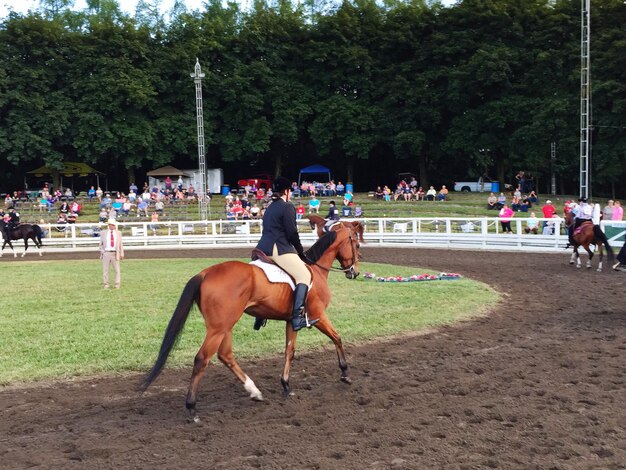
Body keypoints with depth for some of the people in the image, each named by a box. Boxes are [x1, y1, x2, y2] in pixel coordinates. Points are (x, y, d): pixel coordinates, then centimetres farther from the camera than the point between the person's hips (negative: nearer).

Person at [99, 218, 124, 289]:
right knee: (105, 270, 3)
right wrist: (102, 251, 1)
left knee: (117, 270, 0)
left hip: (115, 253, 1)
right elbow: (101, 244, 12)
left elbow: (120, 244, 9)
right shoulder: (103, 233, 6)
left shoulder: (118, 233, 9)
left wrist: (121, 254, 4)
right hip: (106, 253, 0)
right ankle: (106, 284, 10)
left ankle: (117, 284, 7)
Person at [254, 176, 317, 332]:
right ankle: (297, 317, -24)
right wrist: (301, 253, 5)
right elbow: (292, 233, -9)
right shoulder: (287, 207, -4)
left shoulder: (270, 207, 23)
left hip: (262, 248, 10)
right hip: (278, 249, -9)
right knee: (305, 275, -12)